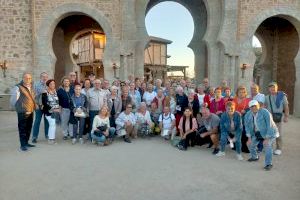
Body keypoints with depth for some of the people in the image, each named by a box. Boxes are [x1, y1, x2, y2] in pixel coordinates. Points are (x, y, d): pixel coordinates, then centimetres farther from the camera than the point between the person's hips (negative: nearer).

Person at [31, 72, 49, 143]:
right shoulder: (37, 85, 1)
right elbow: (35, 95, -3)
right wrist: (36, 104, -10)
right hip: (39, 105, -2)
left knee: (47, 121, 9)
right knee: (37, 121, 1)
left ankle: (47, 135, 22)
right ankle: (34, 137, 9)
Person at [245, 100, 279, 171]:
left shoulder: (265, 112, -28)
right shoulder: (248, 115, -11)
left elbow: (269, 126, -27)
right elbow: (247, 126, -2)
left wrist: (266, 139, -28)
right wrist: (249, 138, -7)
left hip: (269, 132, -6)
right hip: (258, 132, 6)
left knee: (267, 145, -27)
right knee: (250, 143, 7)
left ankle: (268, 164, -16)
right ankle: (254, 157, 34)